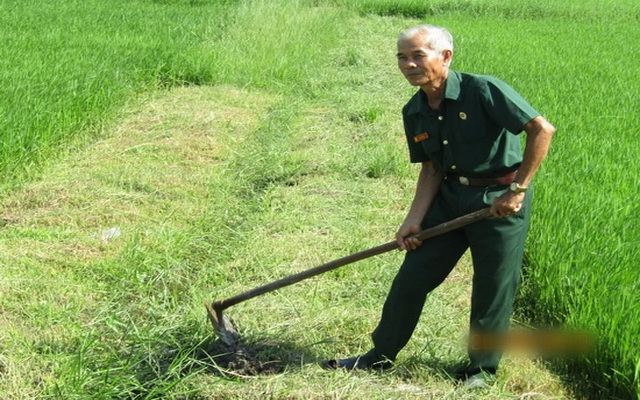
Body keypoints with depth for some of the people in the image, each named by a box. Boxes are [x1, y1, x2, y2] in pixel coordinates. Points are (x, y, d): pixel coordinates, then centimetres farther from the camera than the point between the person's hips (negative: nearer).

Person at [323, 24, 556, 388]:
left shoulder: (483, 91, -19)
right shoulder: (414, 113, 2)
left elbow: (542, 130, -21)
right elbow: (432, 168, 9)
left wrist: (517, 189, -20)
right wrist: (415, 219, -2)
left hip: (500, 200, -6)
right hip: (450, 197, 6)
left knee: (494, 288, 2)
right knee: (412, 276, 6)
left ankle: (482, 369, 20)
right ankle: (381, 356, 20)